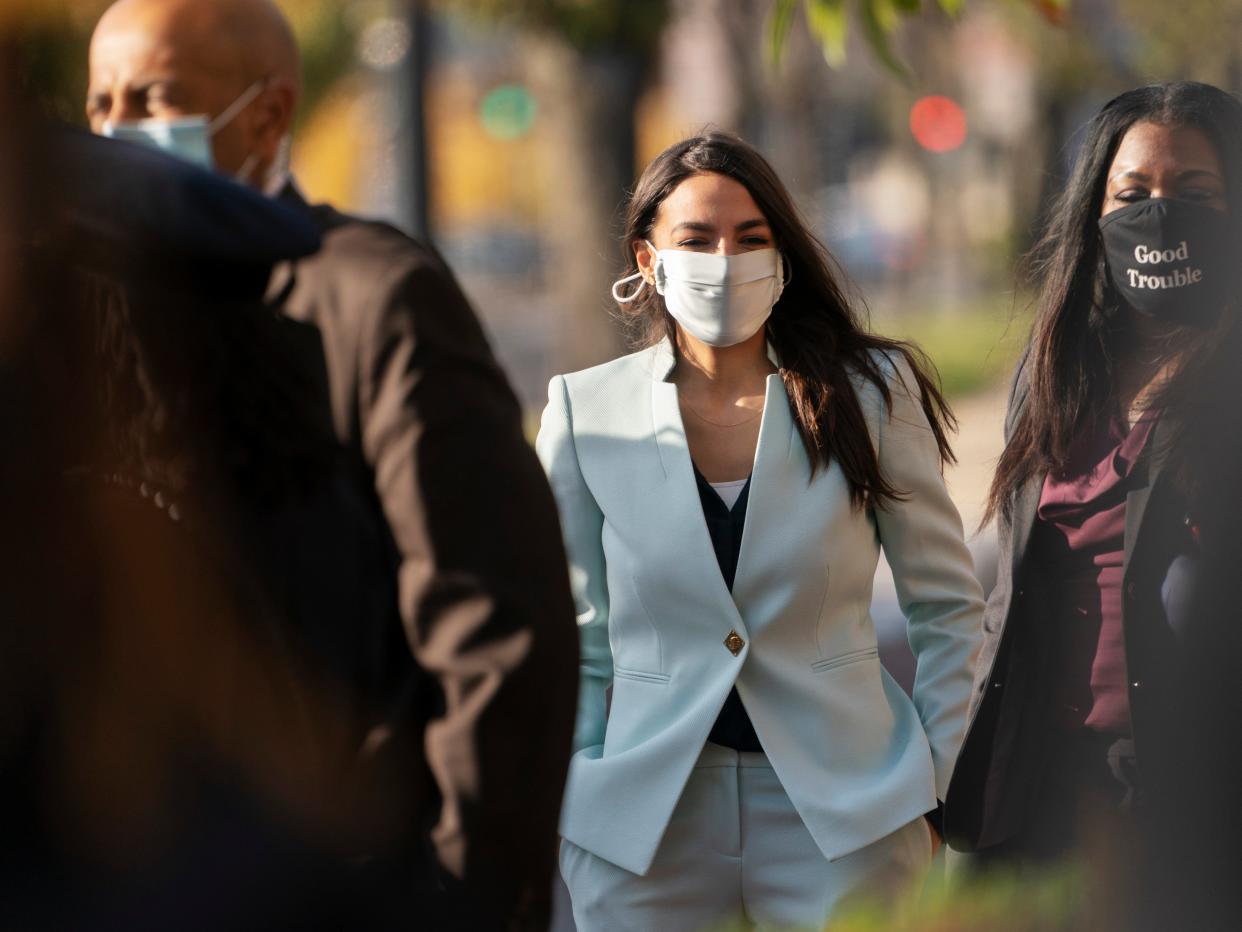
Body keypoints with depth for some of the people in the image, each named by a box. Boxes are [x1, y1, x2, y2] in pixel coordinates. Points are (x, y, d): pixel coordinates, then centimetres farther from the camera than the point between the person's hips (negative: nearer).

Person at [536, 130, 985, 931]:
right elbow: (574, 634, 9)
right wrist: (575, 791, 3)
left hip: (845, 815, 0)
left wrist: (938, 783, 2)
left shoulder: (870, 394, 0)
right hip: (645, 825, 1)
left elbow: (949, 607, 7)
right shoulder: (585, 414, 1)